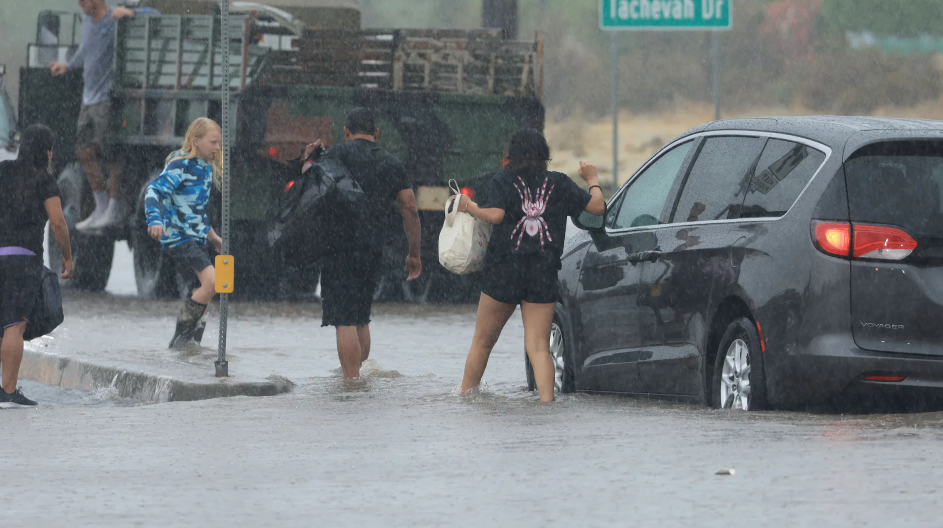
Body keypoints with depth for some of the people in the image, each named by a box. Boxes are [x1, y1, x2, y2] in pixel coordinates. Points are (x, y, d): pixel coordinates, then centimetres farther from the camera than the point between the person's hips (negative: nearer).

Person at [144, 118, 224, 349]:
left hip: (196, 239, 9)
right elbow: (154, 190, -23)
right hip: (178, 238, -9)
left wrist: (211, 235, 29)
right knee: (211, 281, -22)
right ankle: (181, 336, -13)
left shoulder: (206, 168, 14)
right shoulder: (181, 166, -13)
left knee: (202, 291, 5)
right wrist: (154, 219, -39)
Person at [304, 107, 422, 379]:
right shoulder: (392, 163, 13)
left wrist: (309, 159, 10)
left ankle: (352, 383, -15)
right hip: (373, 250, 5)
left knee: (344, 321, -8)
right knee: (360, 320, 18)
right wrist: (414, 254, 17)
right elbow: (410, 209, 11)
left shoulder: (340, 153, -1)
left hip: (341, 244, -5)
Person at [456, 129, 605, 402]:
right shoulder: (559, 183, 5)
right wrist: (592, 180, 22)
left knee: (482, 341, 13)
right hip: (544, 277, 1)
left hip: (504, 271, -1)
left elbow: (494, 215, -17)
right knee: (539, 347, -2)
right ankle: (547, 401, -18)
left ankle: (464, 396, 21)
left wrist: (469, 206, 1)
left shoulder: (502, 181, -1)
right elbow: (597, 206, 4)